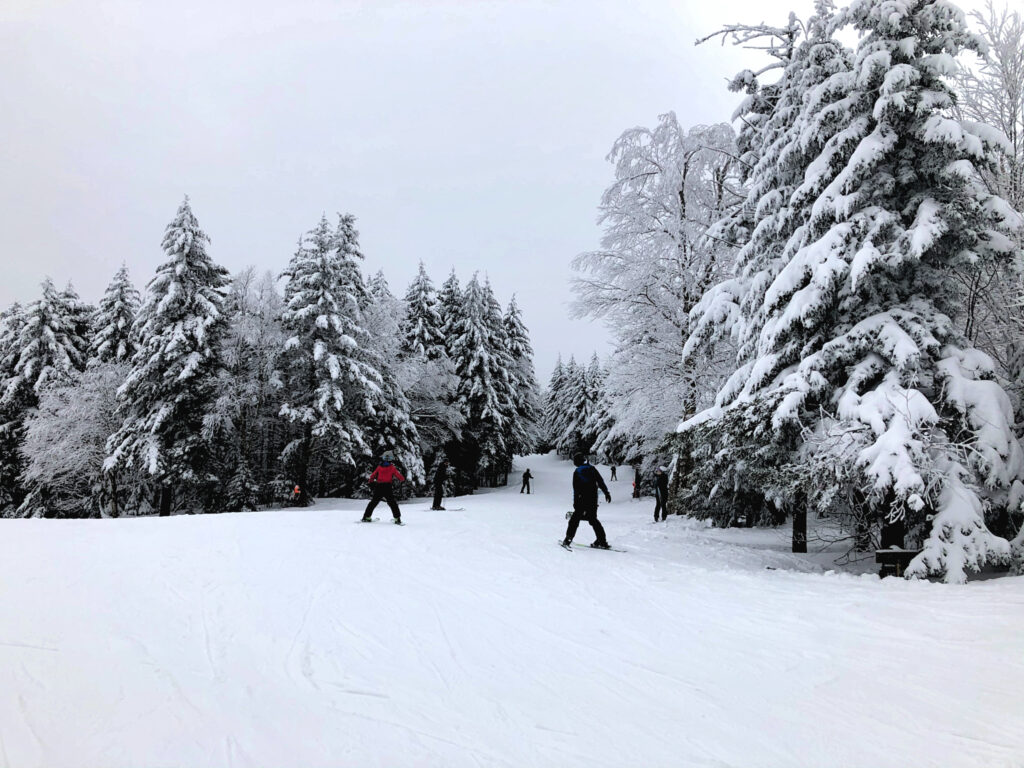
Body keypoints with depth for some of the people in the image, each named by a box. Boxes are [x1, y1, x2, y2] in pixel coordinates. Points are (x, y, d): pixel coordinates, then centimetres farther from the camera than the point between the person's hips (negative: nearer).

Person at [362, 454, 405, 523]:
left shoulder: (379, 467, 8)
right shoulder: (392, 468, 0)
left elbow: (372, 477, 13)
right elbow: (400, 478, -2)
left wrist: (371, 485, 26)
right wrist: (402, 480, 20)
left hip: (378, 488, 3)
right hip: (388, 488, -2)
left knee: (373, 502, 14)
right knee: (392, 503, 3)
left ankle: (366, 517, 15)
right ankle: (397, 518, -4)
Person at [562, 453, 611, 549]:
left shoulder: (577, 472, -3)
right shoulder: (592, 469, 3)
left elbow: (576, 489, -5)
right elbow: (601, 482, 2)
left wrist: (575, 502, -2)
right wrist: (606, 493, 7)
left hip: (582, 499, -3)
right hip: (593, 499, 3)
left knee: (575, 518, 6)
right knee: (593, 519, 13)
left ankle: (568, 539, -1)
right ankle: (602, 541, 6)